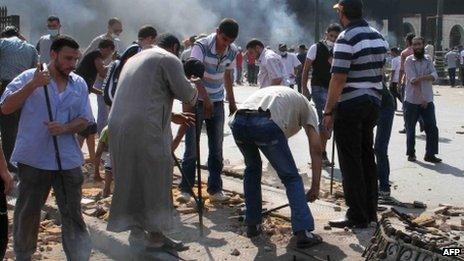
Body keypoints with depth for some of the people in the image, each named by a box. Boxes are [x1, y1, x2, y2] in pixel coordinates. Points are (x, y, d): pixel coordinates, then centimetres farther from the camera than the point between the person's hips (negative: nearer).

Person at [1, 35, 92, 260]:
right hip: (33, 159, -2)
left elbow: (84, 120, 6)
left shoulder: (79, 84, 7)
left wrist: (65, 128, -15)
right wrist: (33, 85, -21)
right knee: (27, 212, 12)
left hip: (68, 160, 2)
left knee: (73, 214, 5)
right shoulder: (29, 77, -3)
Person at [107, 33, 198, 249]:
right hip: (145, 130, -8)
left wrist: (172, 116, 31)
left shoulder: (134, 59, 27)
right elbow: (185, 93, -4)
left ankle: (136, 230, 23)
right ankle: (155, 235, 12)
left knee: (130, 179, 15)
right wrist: (195, 92, 19)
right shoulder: (169, 59, 0)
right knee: (154, 181, 4)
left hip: (118, 127, 8)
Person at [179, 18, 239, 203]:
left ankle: (215, 189, 14)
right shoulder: (201, 46, -17)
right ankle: (185, 189, 7)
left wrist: (232, 102, 18)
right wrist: (206, 99, -35)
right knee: (191, 146, -3)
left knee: (217, 148, 6)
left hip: (217, 102, 5)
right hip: (197, 101, -5)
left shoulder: (232, 52, -1)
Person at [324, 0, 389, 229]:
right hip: (373, 103, 8)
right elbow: (378, 71, 15)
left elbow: (338, 79, -19)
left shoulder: (346, 38, -15)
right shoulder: (378, 37, 10)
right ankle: (370, 211, 23)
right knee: (367, 157, 16)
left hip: (349, 106, -8)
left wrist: (328, 111, -14)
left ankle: (357, 217, 3)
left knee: (351, 162, -1)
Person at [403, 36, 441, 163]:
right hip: (412, 101, -3)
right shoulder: (409, 60, -6)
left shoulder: (428, 60, 7)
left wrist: (421, 78, -23)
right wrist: (421, 98, -21)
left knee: (432, 128, 0)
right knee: (410, 129, 6)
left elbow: (435, 76, -6)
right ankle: (411, 153, 20)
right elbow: (413, 80, -15)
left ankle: (430, 154, 9)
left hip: (428, 100, 3)